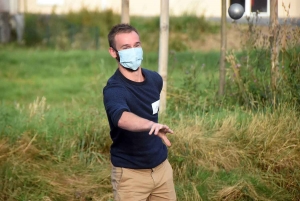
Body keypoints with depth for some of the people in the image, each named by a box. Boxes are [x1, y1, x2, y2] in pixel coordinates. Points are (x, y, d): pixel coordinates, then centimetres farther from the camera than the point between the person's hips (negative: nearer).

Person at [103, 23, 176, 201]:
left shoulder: (155, 79, -1)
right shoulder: (114, 90, -24)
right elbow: (122, 118, -47)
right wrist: (152, 125, -63)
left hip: (161, 165, 6)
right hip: (130, 173, -6)